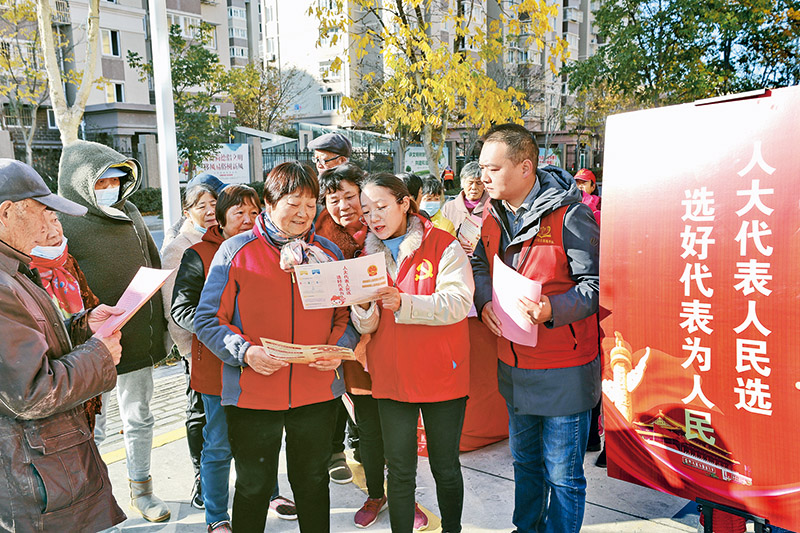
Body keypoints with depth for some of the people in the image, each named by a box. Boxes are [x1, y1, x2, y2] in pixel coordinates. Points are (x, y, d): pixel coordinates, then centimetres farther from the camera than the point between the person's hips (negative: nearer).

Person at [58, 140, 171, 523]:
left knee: (139, 419, 17)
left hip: (138, 339, 6)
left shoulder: (130, 214, 8)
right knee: (90, 428, 7)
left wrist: (156, 327, 14)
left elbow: (153, 266, 15)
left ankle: (141, 488, 35)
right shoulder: (62, 223, -11)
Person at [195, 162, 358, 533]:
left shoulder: (328, 252, 4)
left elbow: (346, 316, 8)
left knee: (313, 482, 21)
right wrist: (245, 352, -21)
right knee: (253, 487, 16)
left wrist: (338, 348, -11)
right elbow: (208, 320, -6)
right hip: (253, 394, -2)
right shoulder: (236, 251, -5)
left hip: (317, 392, 3)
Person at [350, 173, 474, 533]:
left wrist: (403, 304, -29)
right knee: (399, 470, 11)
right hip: (391, 378, 3)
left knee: (445, 468, 12)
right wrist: (364, 307, -21)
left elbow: (458, 303, -18)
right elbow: (365, 327, 2)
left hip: (441, 376, -2)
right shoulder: (368, 255, 7)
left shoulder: (443, 246, -5)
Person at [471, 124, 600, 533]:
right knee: (525, 460, 25)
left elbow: (598, 284, -15)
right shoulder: (493, 215, 6)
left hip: (564, 369, -7)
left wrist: (552, 309, -31)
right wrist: (485, 300, -5)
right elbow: (480, 265, 16)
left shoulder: (568, 215, -16)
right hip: (513, 365, 7)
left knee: (562, 474, 7)